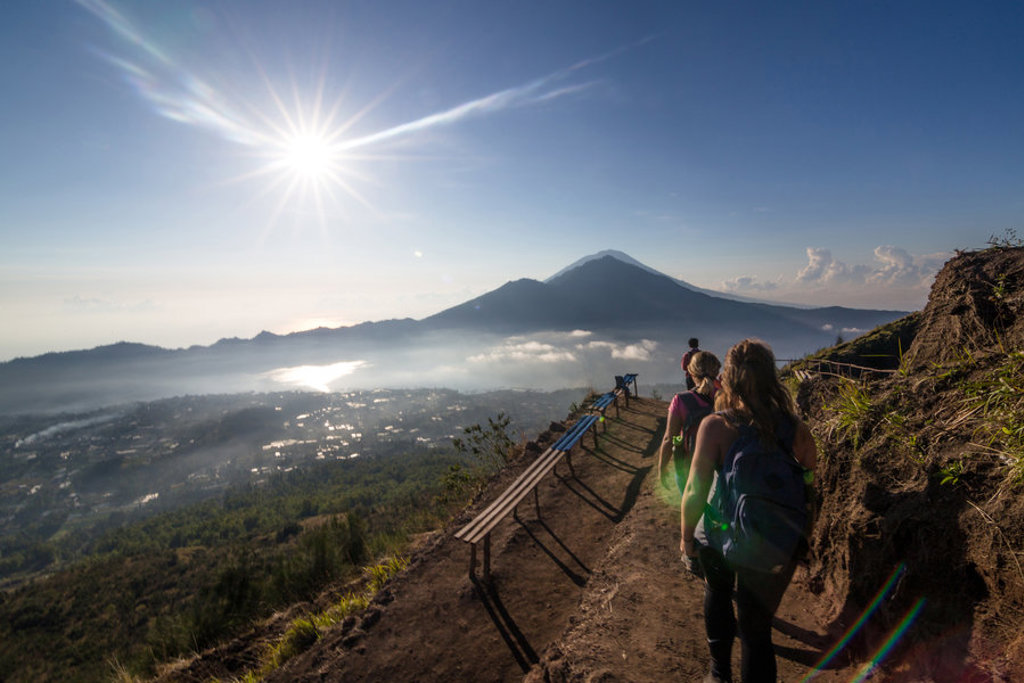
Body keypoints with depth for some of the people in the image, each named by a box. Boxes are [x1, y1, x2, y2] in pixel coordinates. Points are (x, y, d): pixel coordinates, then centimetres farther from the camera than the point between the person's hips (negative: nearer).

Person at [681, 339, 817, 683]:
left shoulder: (714, 426, -23)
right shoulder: (796, 429, -13)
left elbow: (695, 492, -19)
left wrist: (687, 537, -2)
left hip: (719, 539, -1)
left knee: (717, 595, 30)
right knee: (757, 627, 19)